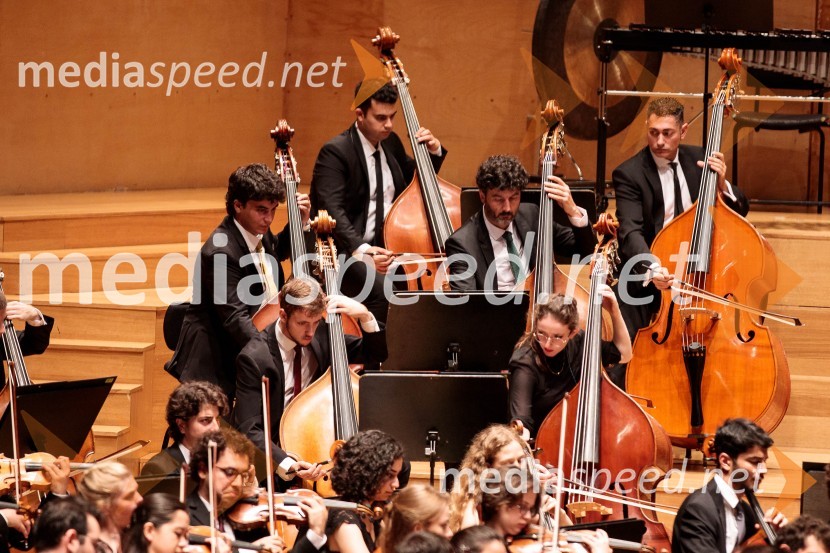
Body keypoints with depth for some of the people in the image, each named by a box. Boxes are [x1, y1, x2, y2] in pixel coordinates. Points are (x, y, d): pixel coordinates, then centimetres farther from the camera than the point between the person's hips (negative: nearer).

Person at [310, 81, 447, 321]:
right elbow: (332, 210, -22)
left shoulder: (391, 143, 13)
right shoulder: (335, 152, -10)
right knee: (381, 290, -35)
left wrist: (433, 152, 9)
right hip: (351, 251, -7)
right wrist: (361, 249, -37)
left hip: (389, 249, 7)